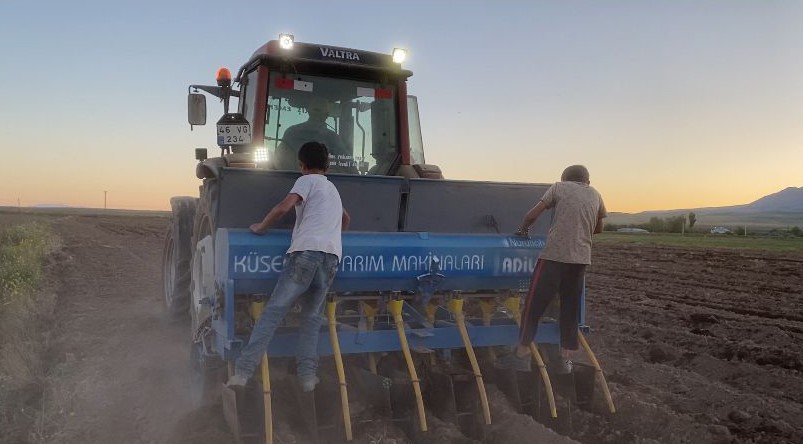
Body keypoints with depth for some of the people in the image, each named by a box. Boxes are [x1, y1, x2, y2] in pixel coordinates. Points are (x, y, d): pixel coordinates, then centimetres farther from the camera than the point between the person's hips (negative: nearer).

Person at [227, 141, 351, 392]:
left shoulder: (307, 180, 10)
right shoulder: (332, 188, 31)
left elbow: (283, 208, -6)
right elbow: (346, 219, 49)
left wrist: (260, 227, 8)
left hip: (306, 251, -6)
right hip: (332, 256, 6)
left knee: (273, 311, -7)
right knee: (312, 317, 11)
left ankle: (243, 371, -11)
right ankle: (307, 375, -2)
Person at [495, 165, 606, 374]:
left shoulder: (559, 187, 5)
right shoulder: (595, 195, 16)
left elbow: (531, 215, -1)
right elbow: (598, 228, 26)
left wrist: (522, 230, 17)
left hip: (554, 255, -4)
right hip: (581, 258, 5)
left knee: (534, 304, 1)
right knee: (570, 308, 12)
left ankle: (521, 355, 3)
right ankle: (565, 359, 14)